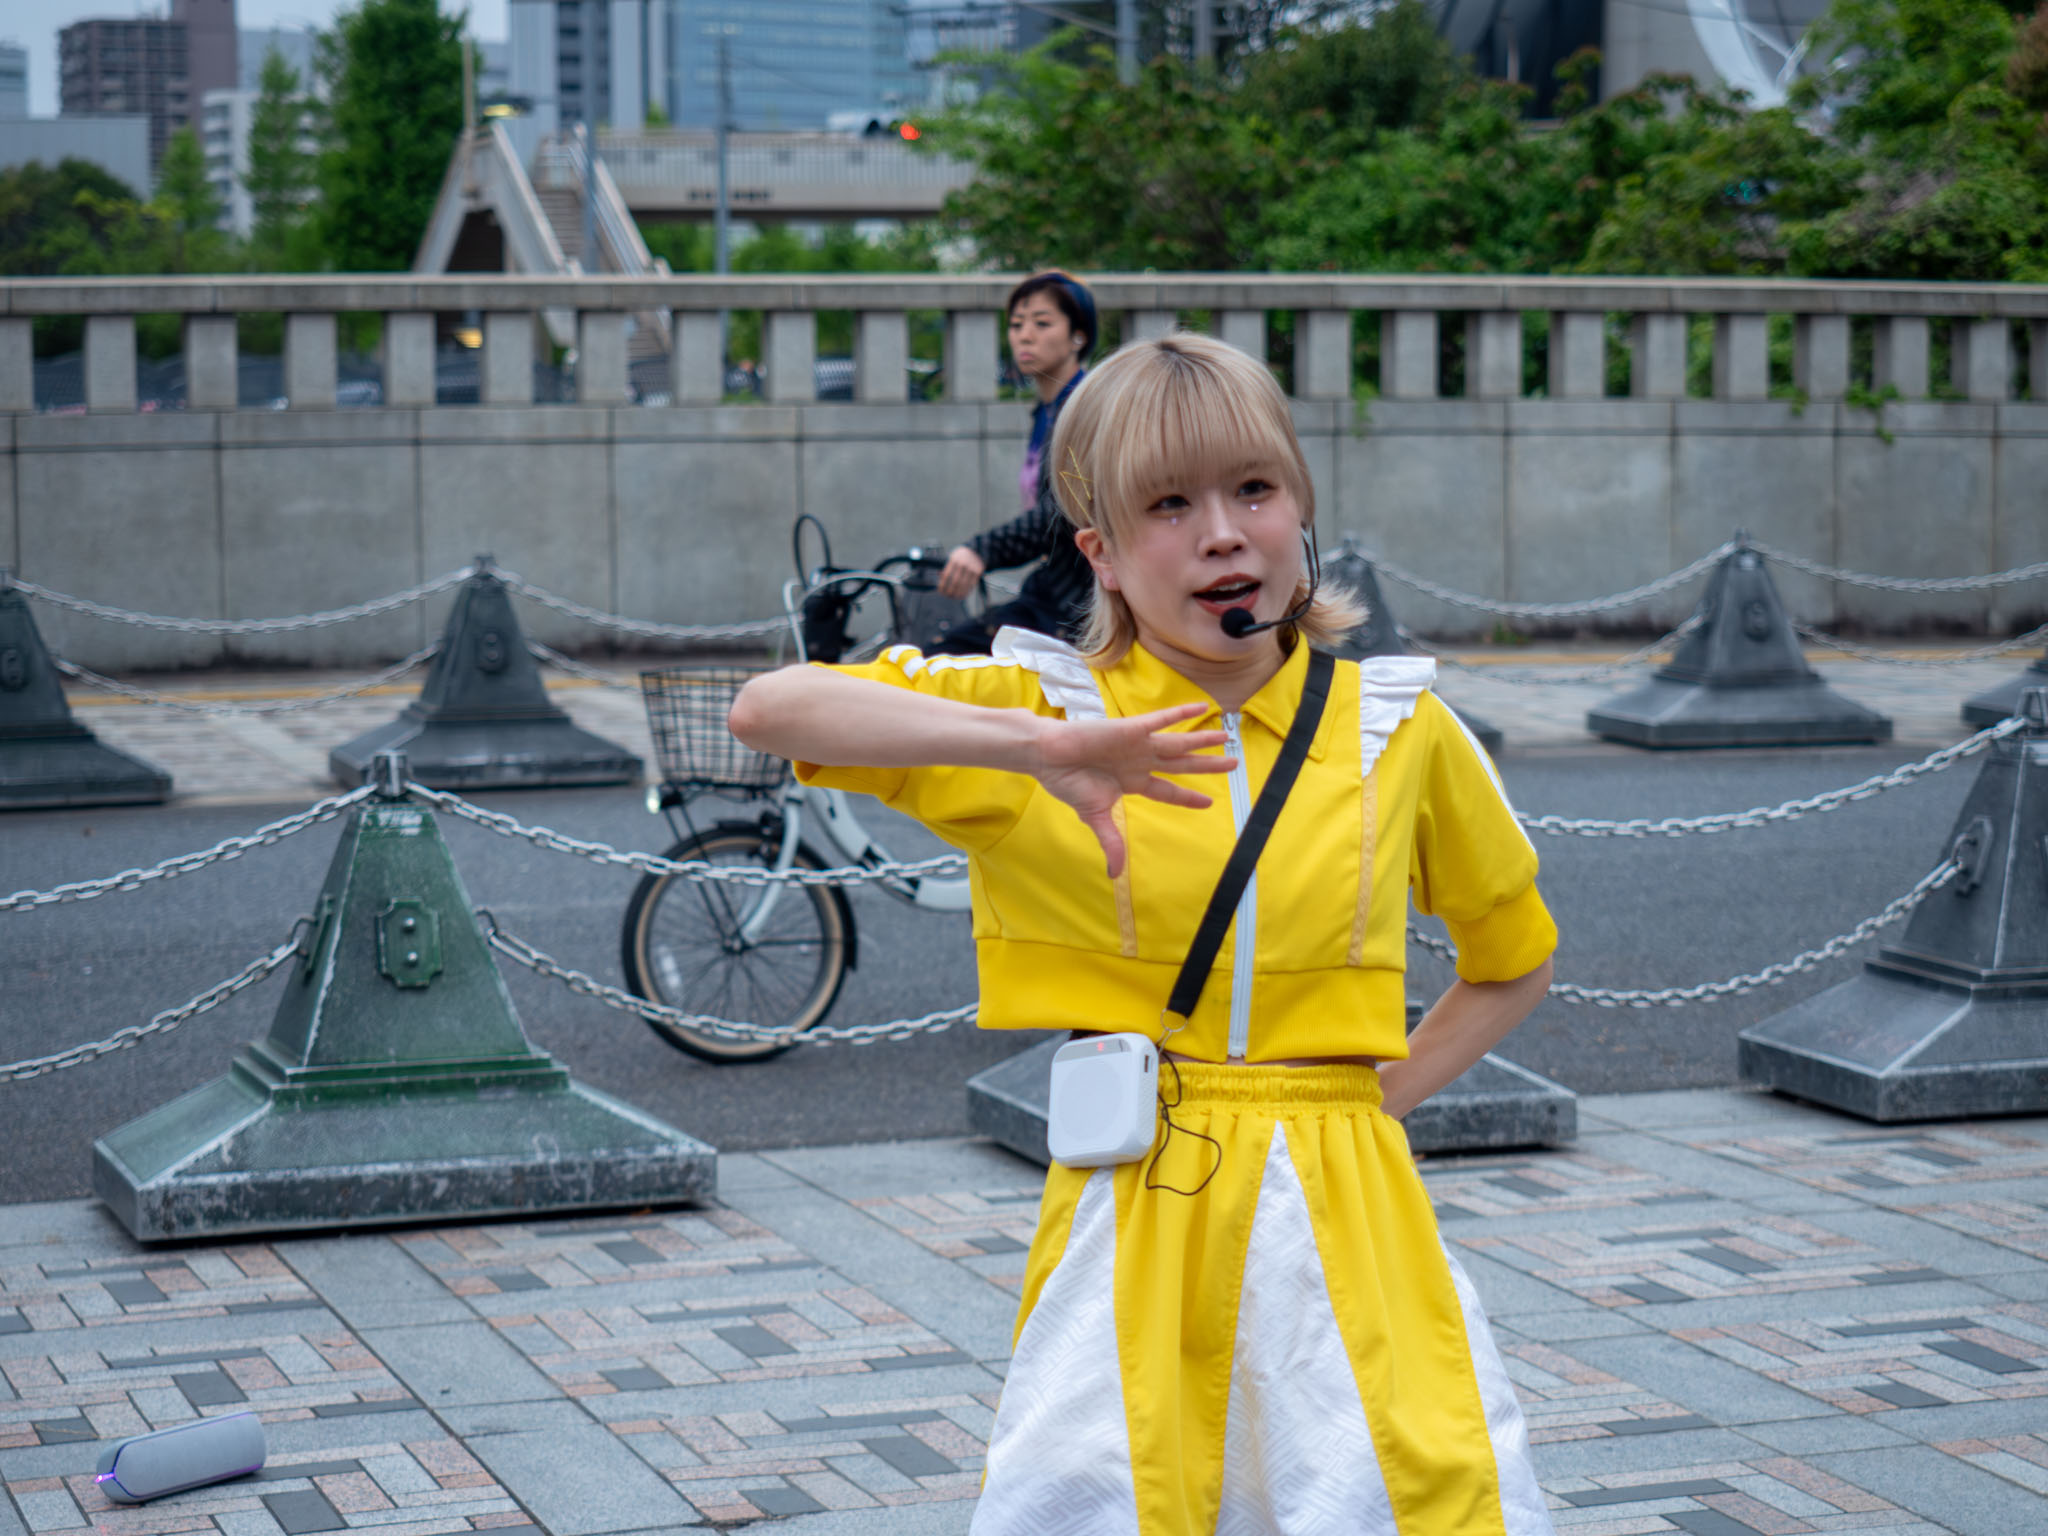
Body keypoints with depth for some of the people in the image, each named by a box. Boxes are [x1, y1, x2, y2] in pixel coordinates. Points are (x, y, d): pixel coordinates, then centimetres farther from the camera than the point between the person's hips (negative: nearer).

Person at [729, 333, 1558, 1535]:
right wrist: (1036, 747, -22)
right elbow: (767, 712, -13)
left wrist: (1382, 1096, 8)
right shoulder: (1040, 706, 1)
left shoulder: (1399, 727, 7)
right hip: (1130, 1224, -1)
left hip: (1349, 1221, 2)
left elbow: (1517, 957, 22)